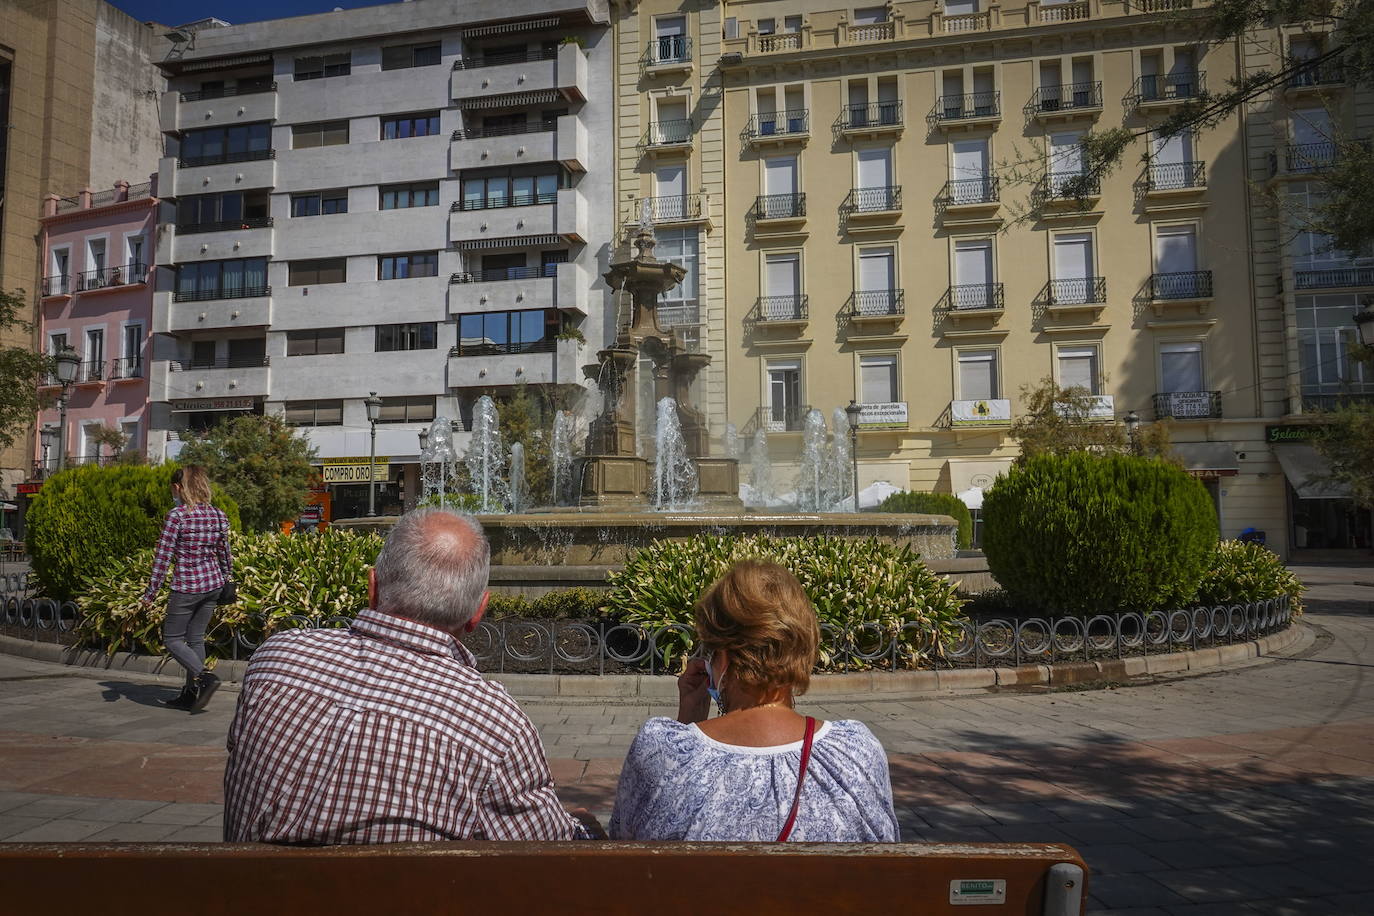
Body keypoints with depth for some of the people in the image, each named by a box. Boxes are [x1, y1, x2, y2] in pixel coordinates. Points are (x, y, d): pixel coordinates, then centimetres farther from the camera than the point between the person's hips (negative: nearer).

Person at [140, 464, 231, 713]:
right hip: (213, 585, 6)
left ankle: (205, 677, -11)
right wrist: (226, 582, 23)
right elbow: (225, 555, 11)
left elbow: (163, 555, -11)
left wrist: (151, 592, -5)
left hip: (186, 587, -6)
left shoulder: (177, 515, -12)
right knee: (196, 638, 14)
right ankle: (190, 695, 18)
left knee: (172, 639, 7)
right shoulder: (218, 516, 5)